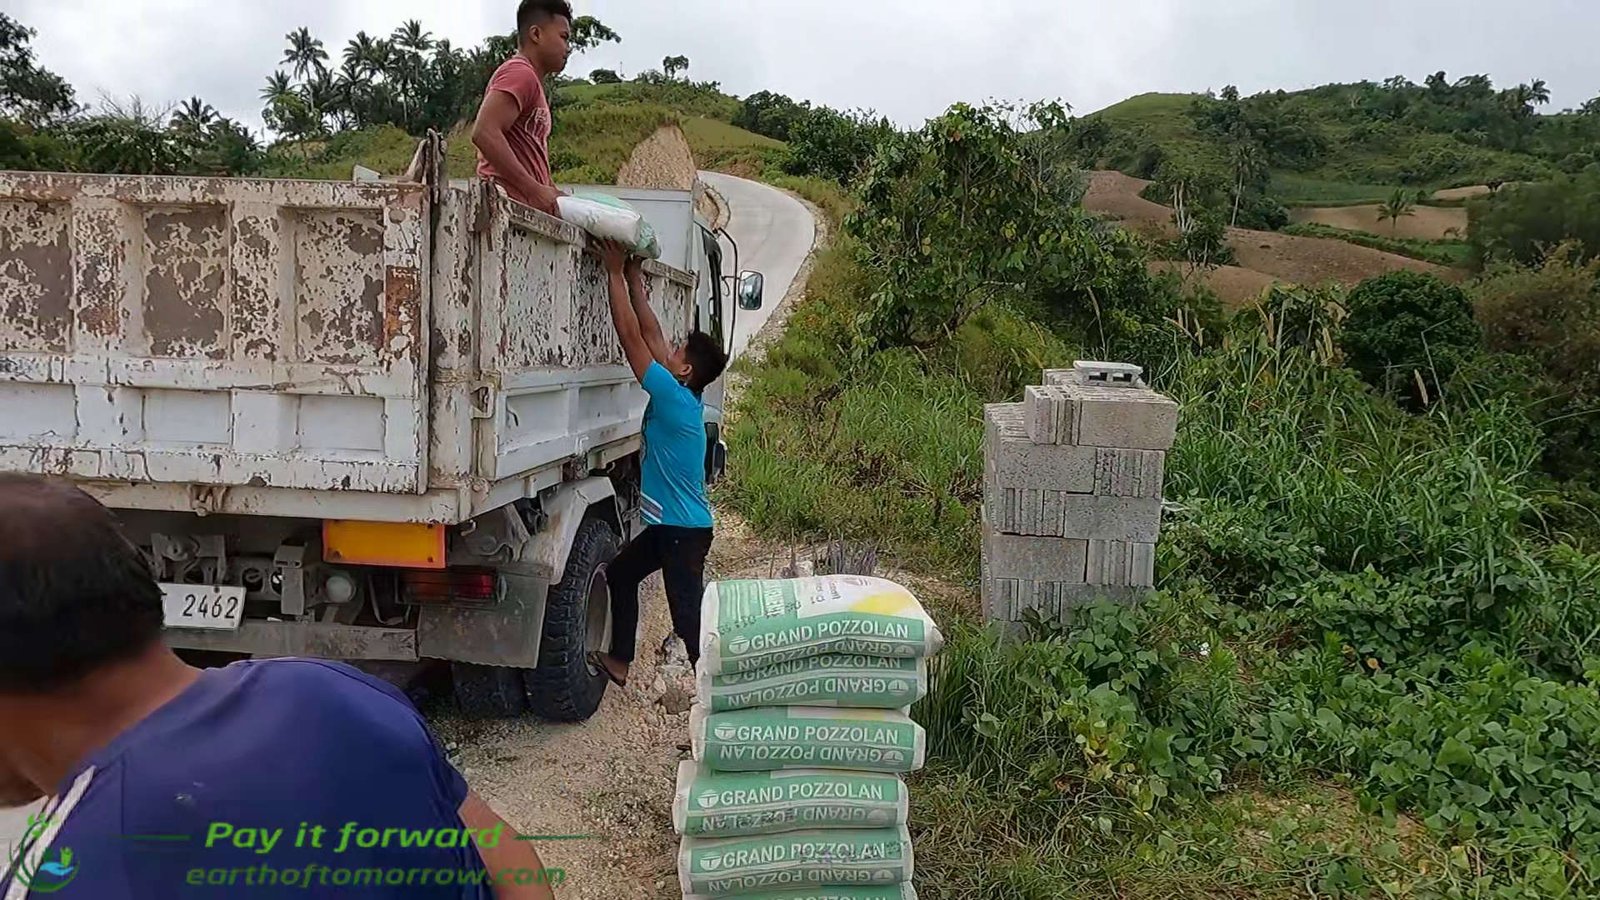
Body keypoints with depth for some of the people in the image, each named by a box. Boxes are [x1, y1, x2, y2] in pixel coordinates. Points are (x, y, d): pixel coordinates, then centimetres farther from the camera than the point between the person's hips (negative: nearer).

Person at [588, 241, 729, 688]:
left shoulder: (674, 398, -22)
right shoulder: (682, 398, 2)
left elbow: (631, 337, -22)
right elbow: (651, 334, 8)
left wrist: (616, 273, -16)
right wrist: (634, 281, 8)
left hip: (684, 530, -10)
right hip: (668, 524, 10)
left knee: (688, 615, -5)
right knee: (619, 573, 24)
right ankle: (619, 660, 35)